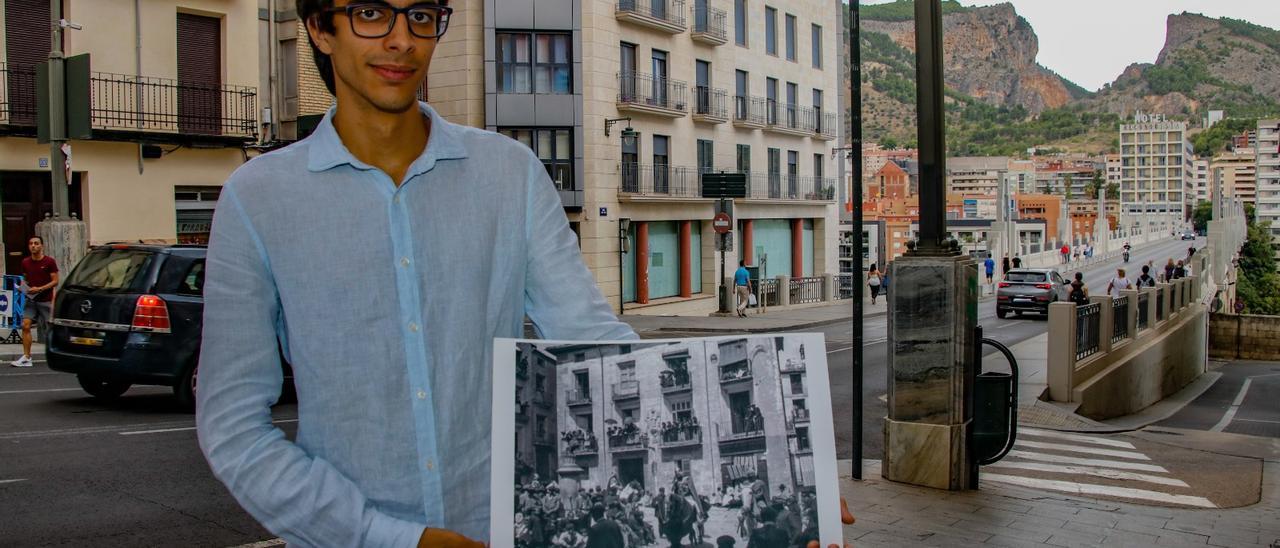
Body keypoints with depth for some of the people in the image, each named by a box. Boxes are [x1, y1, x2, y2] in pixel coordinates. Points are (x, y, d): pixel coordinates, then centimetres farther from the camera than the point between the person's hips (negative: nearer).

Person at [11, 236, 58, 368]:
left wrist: (39, 289, -19)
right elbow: (25, 278, 20)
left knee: (48, 328, 4)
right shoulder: (25, 262, 7)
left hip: (46, 301, -4)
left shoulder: (49, 262, -7)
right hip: (31, 299, 4)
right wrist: (23, 286, -2)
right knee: (25, 325, -9)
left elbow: (55, 281, -8)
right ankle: (26, 357, -8)